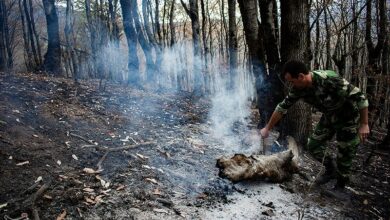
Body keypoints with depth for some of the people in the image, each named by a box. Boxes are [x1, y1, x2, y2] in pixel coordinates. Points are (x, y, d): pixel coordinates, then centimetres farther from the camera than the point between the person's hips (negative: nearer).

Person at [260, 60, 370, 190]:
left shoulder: (330, 80, -36)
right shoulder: (298, 88, -16)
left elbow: (359, 96, -28)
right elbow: (282, 107, -5)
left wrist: (364, 124, -25)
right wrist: (267, 128, 0)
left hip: (348, 117, -6)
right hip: (329, 116, 6)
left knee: (345, 154, 0)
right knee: (313, 146, 5)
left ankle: (341, 185, 23)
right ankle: (331, 170, 30)